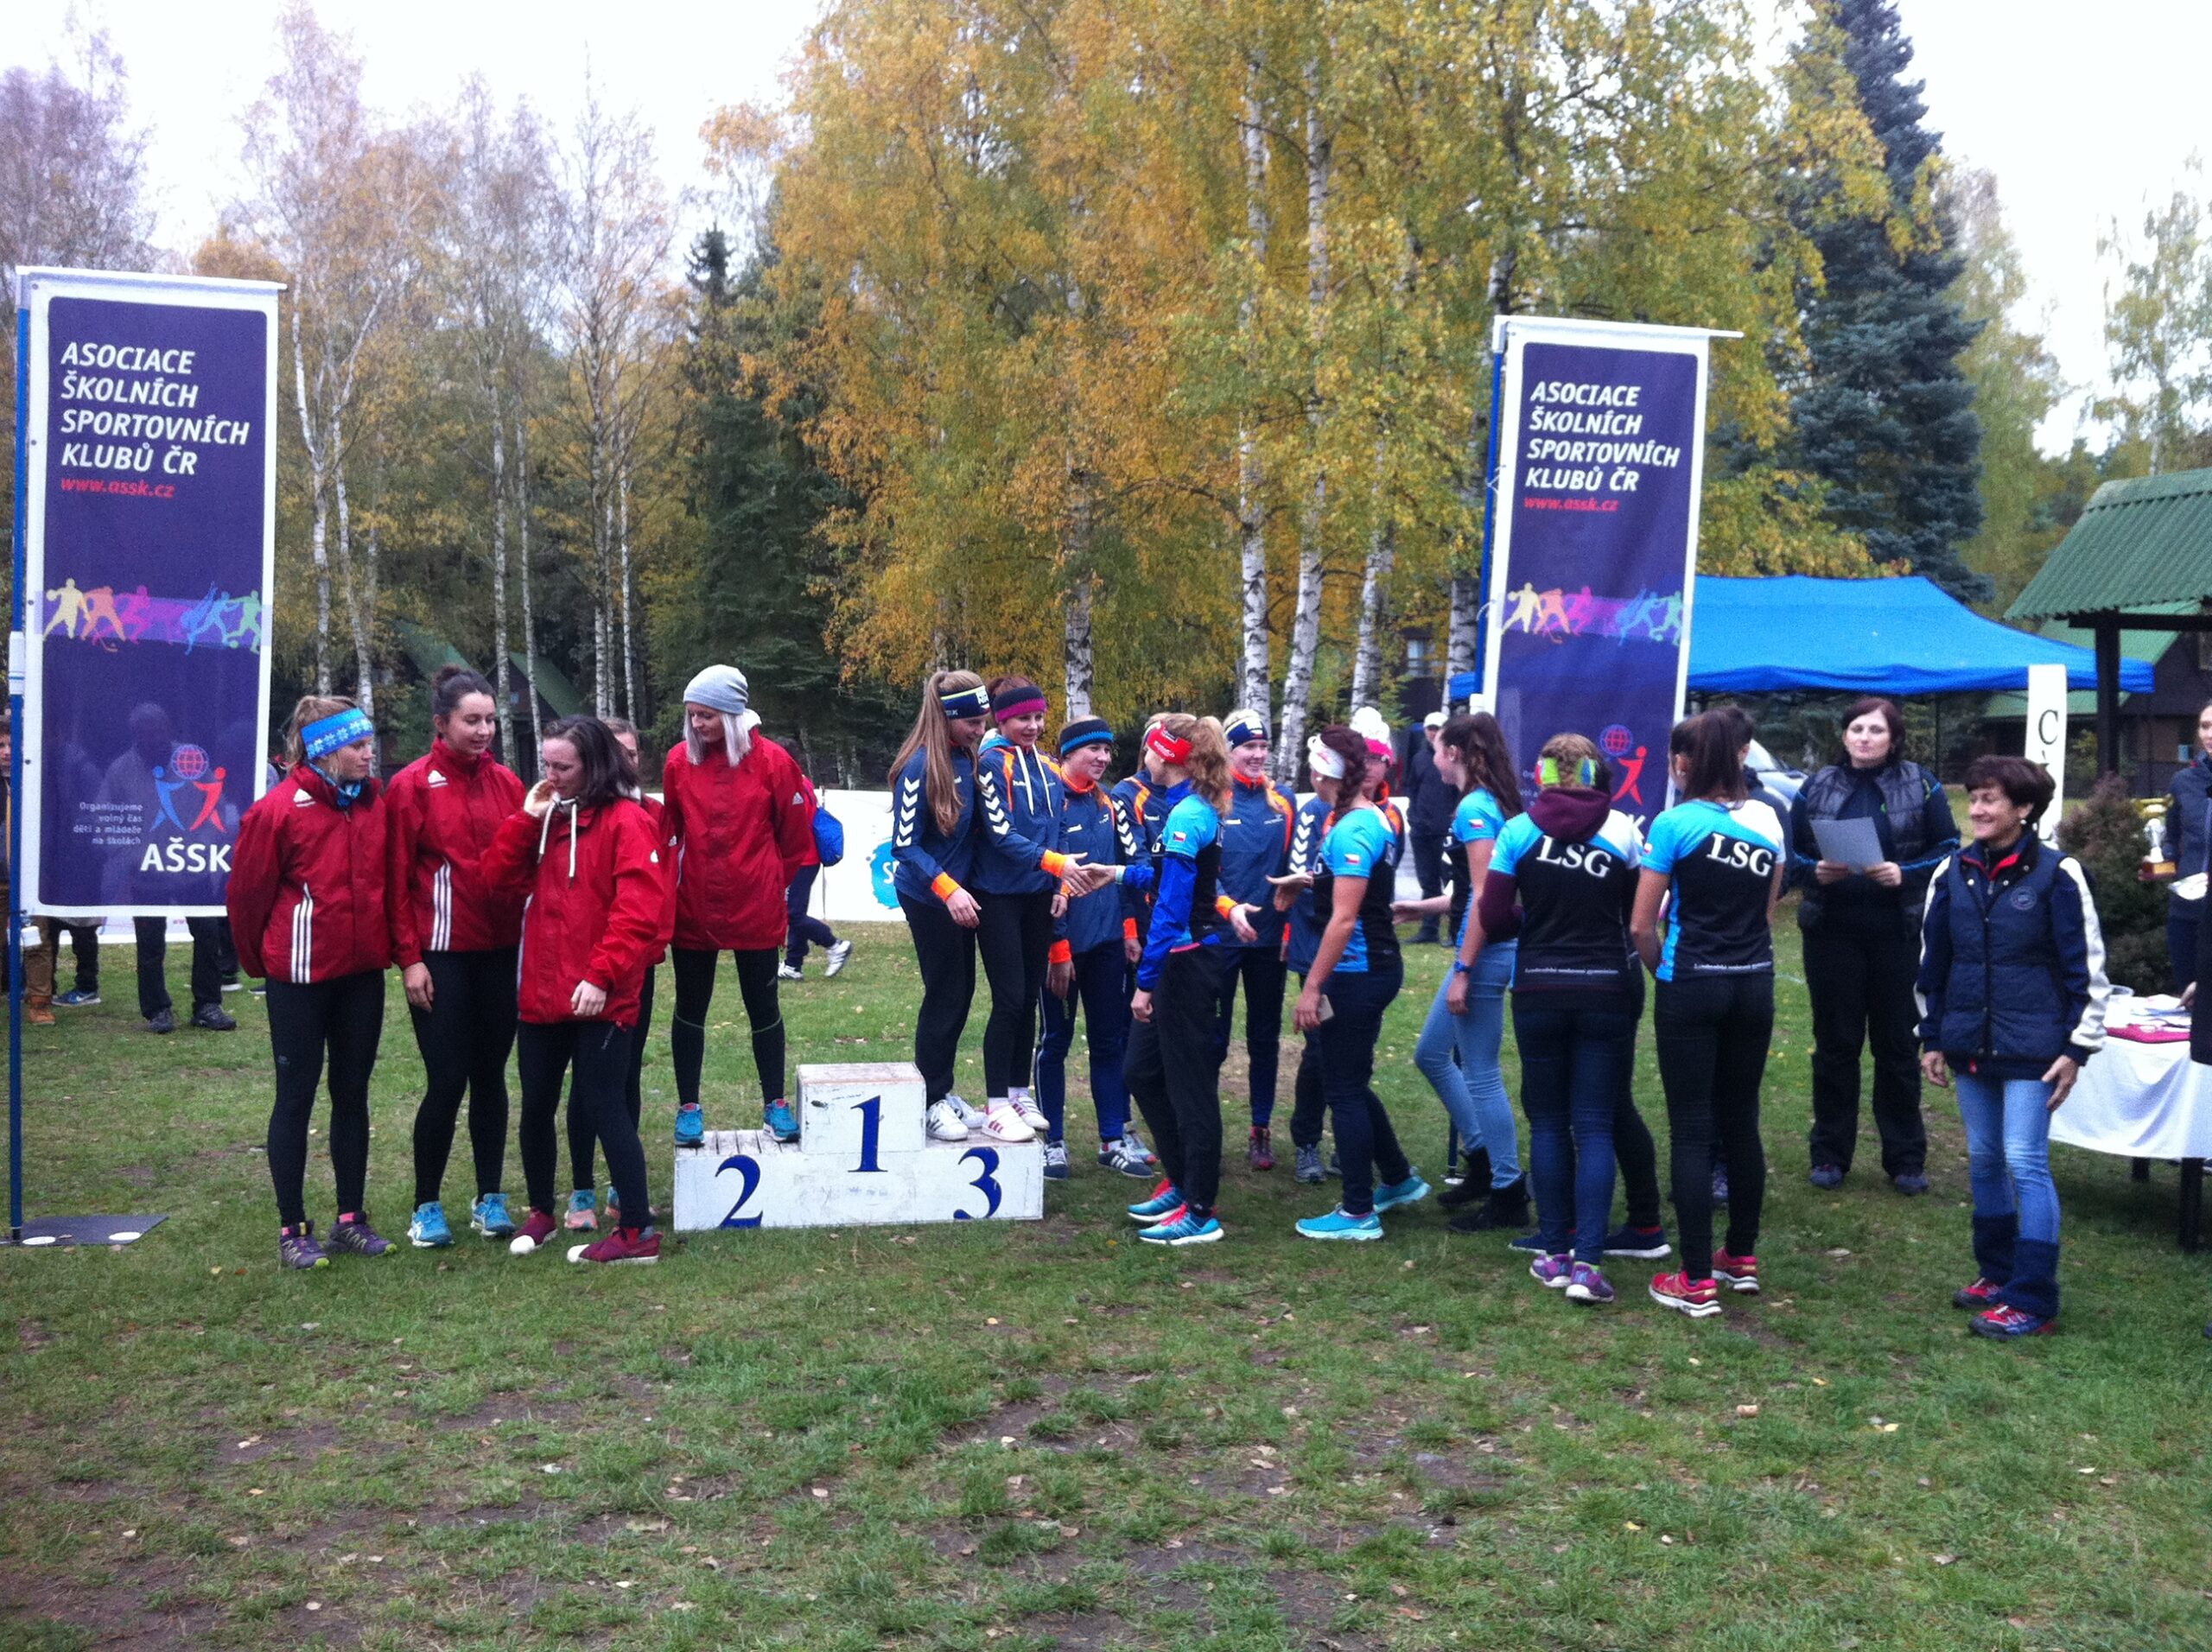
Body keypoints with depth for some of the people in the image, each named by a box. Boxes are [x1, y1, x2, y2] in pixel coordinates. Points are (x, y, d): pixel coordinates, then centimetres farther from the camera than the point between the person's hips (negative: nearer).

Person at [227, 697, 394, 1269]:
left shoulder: (373, 805, 4)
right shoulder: (277, 810, -13)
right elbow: (247, 893, -6)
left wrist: (384, 948, 9)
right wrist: (260, 961, 5)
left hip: (362, 973, 5)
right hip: (301, 977, -5)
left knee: (353, 1094, 12)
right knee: (296, 1097, 4)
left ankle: (351, 1218, 22)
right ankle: (293, 1229, 13)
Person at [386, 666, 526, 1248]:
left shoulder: (506, 782, 7)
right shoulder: (413, 785, -5)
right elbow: (397, 877, -6)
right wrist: (409, 958, -9)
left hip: (501, 952, 4)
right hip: (441, 955, -4)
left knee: (491, 1075, 11)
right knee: (446, 1081, -2)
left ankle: (490, 1198, 21)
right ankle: (426, 1206, 13)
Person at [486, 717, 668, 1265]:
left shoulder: (626, 821, -9)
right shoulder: (545, 818, 14)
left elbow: (640, 909, -18)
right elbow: (502, 880, 6)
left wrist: (602, 975, -24)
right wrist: (526, 818, -4)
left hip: (600, 999, -7)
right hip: (541, 994, 7)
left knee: (604, 1108, -5)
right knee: (536, 1106, 15)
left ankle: (637, 1233, 2)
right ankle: (541, 1214, 33)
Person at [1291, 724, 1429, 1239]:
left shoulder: (1352, 830, -20)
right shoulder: (1373, 820, 11)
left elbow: (1344, 919, -23)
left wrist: (1312, 987, -21)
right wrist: (1311, 882, 11)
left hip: (1355, 972, -10)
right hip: (1375, 965, 10)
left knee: (1345, 1090, 0)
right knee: (1351, 1084, 21)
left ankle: (1358, 1214, 8)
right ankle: (1399, 1179, 34)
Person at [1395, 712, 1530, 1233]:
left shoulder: (1474, 808, -16)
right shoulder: (1492, 803, 12)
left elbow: (1485, 897, -20)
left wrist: (1463, 971, -19)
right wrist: (1421, 907, 27)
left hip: (1485, 953, -10)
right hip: (1481, 949, 10)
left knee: (1480, 1073, -1)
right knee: (1431, 1054, 19)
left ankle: (1508, 1195, 9)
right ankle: (1483, 1161, 27)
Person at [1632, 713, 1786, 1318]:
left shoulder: (1675, 823, -12)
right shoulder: (1767, 820, 5)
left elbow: (1641, 925, -12)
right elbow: (1768, 909, 13)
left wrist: (1663, 970, 4)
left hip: (1691, 989, -5)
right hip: (1755, 985, 5)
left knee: (1692, 1132, -1)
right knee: (1741, 1122, 16)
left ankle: (1697, 1282, 0)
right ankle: (1742, 1257, 27)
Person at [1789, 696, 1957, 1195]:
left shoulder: (1921, 786, 2)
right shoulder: (1818, 787, 6)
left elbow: (1947, 852, 0)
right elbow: (1791, 855, 7)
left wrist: (1906, 874, -15)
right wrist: (1815, 872, -13)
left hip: (1898, 934, -1)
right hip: (1832, 933, 1)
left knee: (1897, 1045, 6)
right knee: (1834, 1044, 7)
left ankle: (1906, 1158, 16)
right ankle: (1830, 1154, 17)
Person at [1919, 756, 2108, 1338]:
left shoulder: (2057, 875, -8)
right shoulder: (1952, 873, 6)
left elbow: (2087, 969, -6)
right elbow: (1933, 961, 13)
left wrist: (2076, 1049, -8)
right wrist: (1932, 1038, 13)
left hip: (2031, 1047, -5)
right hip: (1969, 1044, 5)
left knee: (2026, 1163, -7)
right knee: (1984, 1160, 13)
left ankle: (2033, 1300, -1)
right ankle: (1997, 1273, 27)